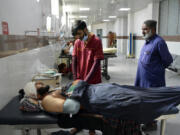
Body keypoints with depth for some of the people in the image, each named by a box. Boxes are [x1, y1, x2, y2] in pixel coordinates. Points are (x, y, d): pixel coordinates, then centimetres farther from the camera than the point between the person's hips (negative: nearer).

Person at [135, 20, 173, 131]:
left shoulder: (159, 42, -17)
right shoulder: (148, 41, 9)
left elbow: (168, 60, -12)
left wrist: (158, 69, -2)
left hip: (153, 80, -8)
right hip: (144, 79, 9)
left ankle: (152, 123, 21)